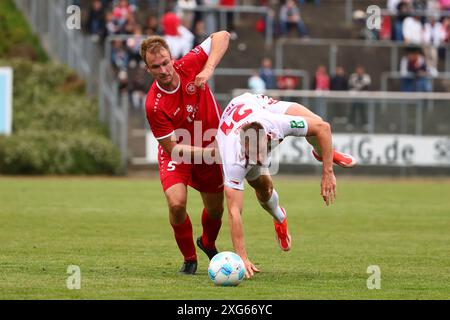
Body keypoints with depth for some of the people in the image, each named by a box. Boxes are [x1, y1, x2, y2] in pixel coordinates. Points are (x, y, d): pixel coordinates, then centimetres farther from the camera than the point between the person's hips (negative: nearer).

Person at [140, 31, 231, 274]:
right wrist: (205, 151, -36)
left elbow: (222, 36, -17)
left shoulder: (188, 67, -23)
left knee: (215, 210, 14)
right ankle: (189, 258, -1)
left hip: (210, 147, 3)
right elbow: (173, 148, -23)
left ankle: (208, 243, 50)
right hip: (176, 153, -3)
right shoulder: (154, 106, -30)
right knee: (176, 203, -26)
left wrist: (208, 69, -31)